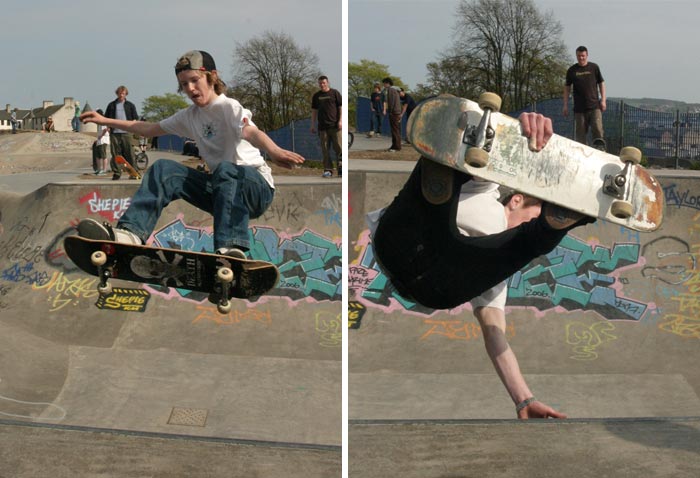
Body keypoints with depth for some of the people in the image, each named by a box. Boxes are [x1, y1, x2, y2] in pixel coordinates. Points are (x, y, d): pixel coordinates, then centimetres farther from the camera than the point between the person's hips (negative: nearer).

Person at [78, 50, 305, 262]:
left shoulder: (229, 107, -11)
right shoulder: (190, 116, 12)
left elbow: (250, 132, -33)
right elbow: (150, 129, 25)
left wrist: (275, 151, -55)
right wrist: (105, 120, 24)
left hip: (256, 187, -6)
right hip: (220, 188, 7)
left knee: (225, 169, -39)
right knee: (164, 169, -9)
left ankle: (231, 247, -55)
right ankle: (131, 232, -24)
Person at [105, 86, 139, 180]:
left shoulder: (130, 105, 12)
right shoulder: (112, 105, 15)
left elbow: (135, 117, 11)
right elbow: (106, 118, 20)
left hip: (126, 133, -2)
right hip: (114, 132, 2)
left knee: (129, 153, -4)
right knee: (115, 153, 0)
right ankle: (116, 173, 4)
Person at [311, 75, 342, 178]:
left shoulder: (335, 93, 4)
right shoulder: (316, 96, 13)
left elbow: (341, 107, 2)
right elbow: (314, 111, 17)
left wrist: (340, 121, -8)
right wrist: (313, 125, 12)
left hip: (335, 125, -3)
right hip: (322, 126, 3)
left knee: (338, 147, -6)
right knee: (325, 149, 2)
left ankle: (341, 169, 0)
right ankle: (328, 170, 6)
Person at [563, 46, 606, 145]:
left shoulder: (594, 67, 5)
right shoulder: (572, 70, 6)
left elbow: (601, 83, 11)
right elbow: (567, 87, 11)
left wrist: (603, 100, 2)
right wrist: (565, 105, 6)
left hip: (594, 106, -1)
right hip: (579, 108, 1)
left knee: (597, 129, -10)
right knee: (580, 133, 3)